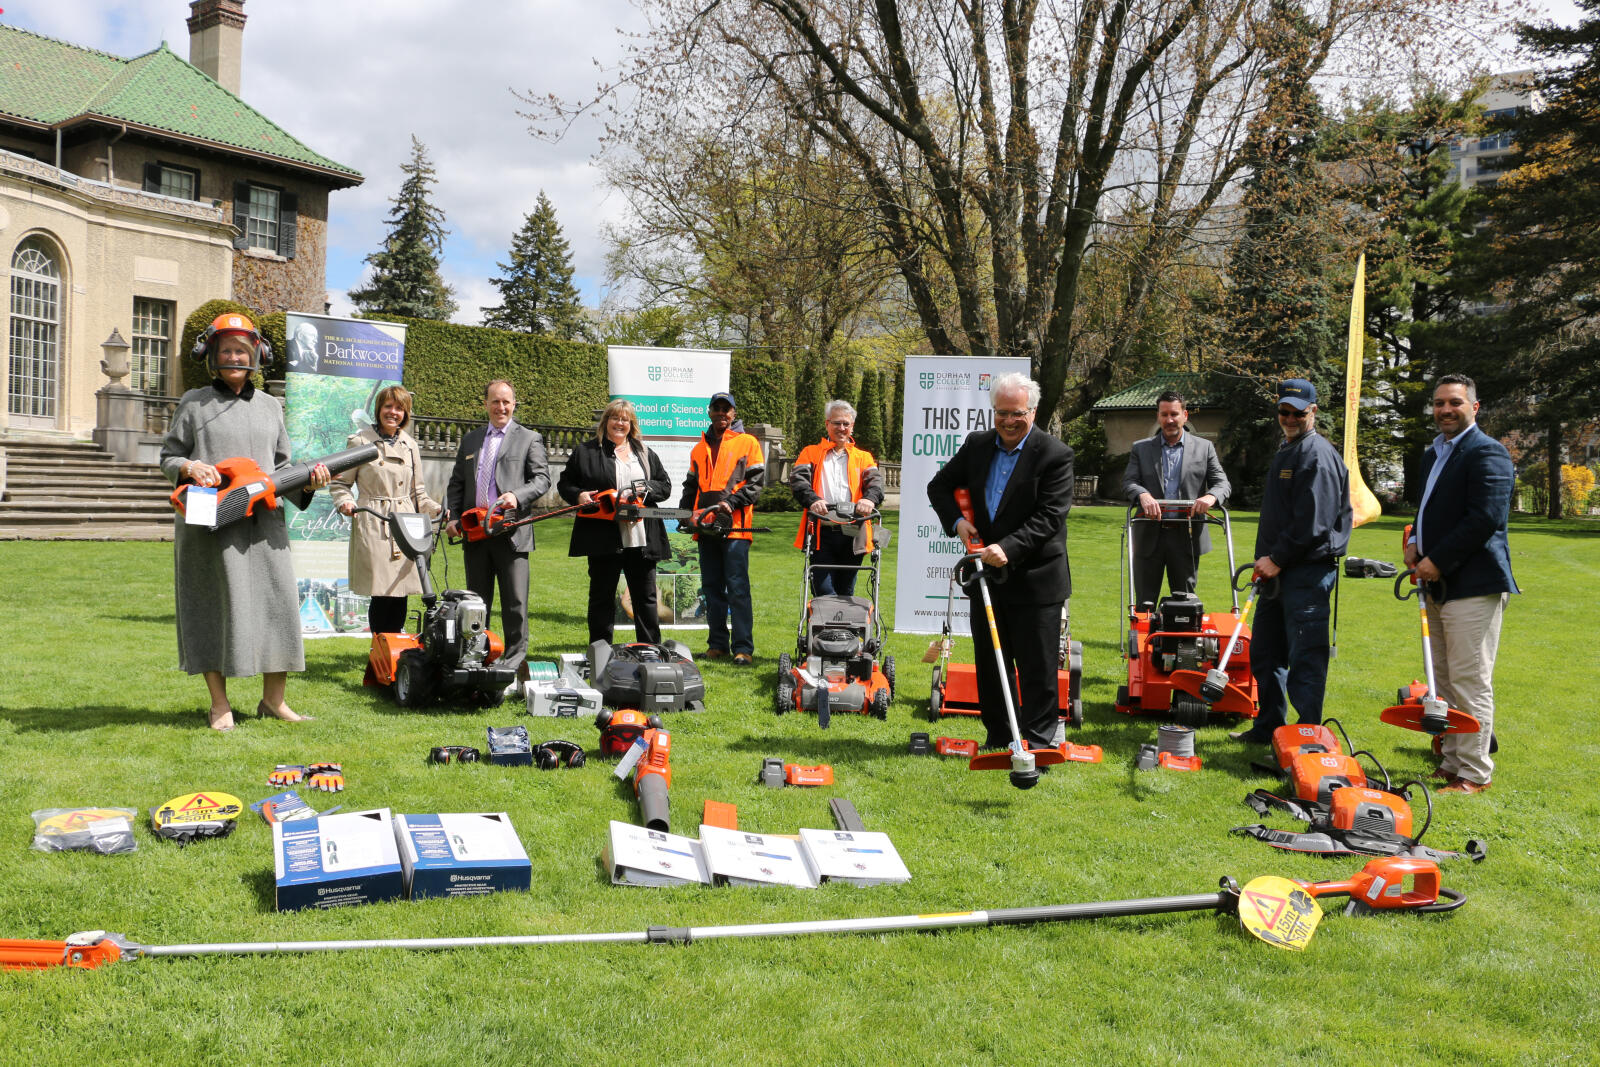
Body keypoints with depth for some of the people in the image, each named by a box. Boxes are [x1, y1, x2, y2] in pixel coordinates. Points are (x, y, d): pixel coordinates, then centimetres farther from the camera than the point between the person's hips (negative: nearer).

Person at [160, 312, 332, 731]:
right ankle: (219, 704, 8)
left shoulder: (271, 406, 17)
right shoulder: (194, 403, 8)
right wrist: (189, 466, -12)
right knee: (215, 603, -1)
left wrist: (307, 481, -2)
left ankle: (273, 700, 11)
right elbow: (167, 457, 9)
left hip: (263, 522, 3)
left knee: (276, 600, -1)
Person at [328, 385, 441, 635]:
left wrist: (438, 510, 5)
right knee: (381, 594, -8)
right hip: (373, 527, -4)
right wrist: (345, 502, -13)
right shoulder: (360, 442, 2)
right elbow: (339, 483, 6)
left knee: (400, 594, 2)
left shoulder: (410, 445, 15)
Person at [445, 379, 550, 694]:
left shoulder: (529, 439, 6)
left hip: (512, 533, -5)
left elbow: (542, 479, -2)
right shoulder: (470, 441, 19)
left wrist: (517, 496, -19)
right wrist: (453, 517, 5)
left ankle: (514, 673, -3)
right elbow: (456, 484, 19)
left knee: (515, 605, -6)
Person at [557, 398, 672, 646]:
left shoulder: (646, 455, 15)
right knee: (602, 598, 5)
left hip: (642, 540, 3)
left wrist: (645, 489, -8)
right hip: (604, 540, -2)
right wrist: (578, 496, -12)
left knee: (646, 598, 7)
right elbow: (565, 483, 8)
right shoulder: (585, 452, 6)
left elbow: (665, 485, 12)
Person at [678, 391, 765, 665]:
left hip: (735, 525, -5)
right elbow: (691, 486, 25)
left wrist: (732, 502, -15)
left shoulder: (747, 443, 4)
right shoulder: (700, 448, 20)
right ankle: (717, 644, 15)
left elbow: (756, 482, -2)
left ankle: (743, 648, -9)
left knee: (738, 587, -9)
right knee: (712, 587, 8)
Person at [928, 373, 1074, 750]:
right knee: (990, 664, 13)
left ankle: (1038, 741, 11)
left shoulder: (1055, 455, -11)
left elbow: (1050, 517, -17)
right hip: (987, 576, 5)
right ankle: (999, 738, 26)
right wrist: (955, 520, -4)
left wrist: (1009, 549, -27)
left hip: (1035, 580, -5)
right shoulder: (977, 445, 5)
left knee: (1038, 667, 1)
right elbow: (939, 486, 14)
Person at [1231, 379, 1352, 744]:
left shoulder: (1317, 454, -12)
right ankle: (1269, 728, 29)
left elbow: (1313, 522, -21)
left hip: (1307, 573, -10)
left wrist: (1277, 558, -17)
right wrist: (1267, 559, 16)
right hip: (1278, 571, 10)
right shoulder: (1286, 450, 20)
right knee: (1264, 654, 17)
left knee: (1305, 659, -5)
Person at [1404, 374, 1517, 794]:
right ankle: (1451, 764, 24)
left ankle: (1474, 774, 2)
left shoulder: (1486, 453, -11)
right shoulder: (1434, 454, 19)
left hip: (1472, 586, -10)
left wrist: (1438, 561, -18)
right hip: (1440, 586, 10)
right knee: (1445, 684, 15)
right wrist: (1415, 542, 7)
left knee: (1470, 683, -6)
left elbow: (1486, 519, -20)